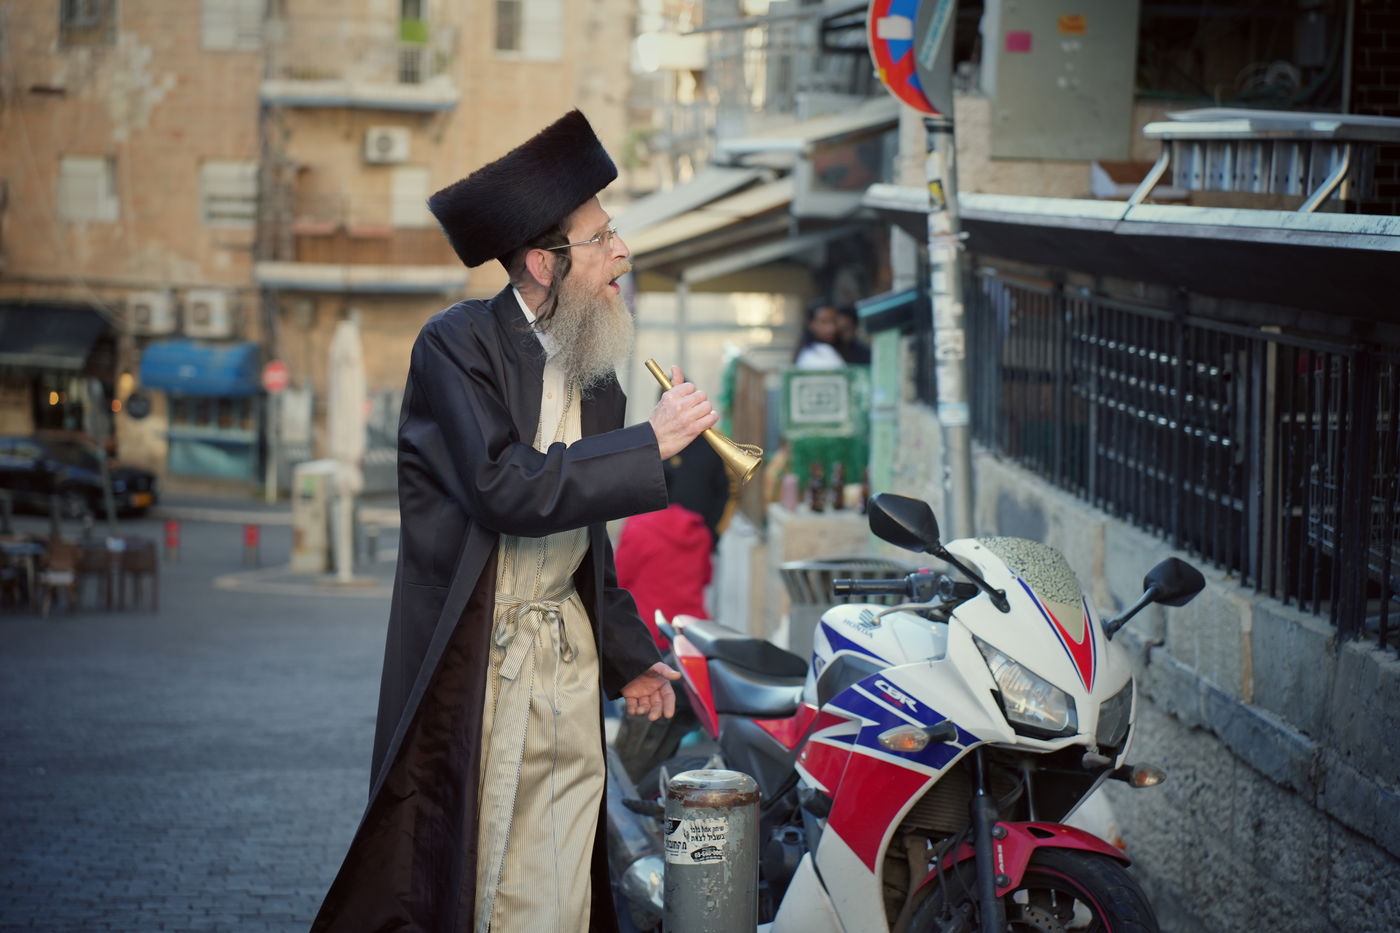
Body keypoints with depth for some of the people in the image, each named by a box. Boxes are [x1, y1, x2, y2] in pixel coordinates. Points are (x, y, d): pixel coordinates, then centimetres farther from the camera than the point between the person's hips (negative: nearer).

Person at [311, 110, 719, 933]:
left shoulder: (596, 371, 14)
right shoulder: (458, 346, -8)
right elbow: (506, 489, -22)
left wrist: (630, 654, 19)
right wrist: (651, 445, -18)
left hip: (569, 663, 6)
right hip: (473, 664, -6)